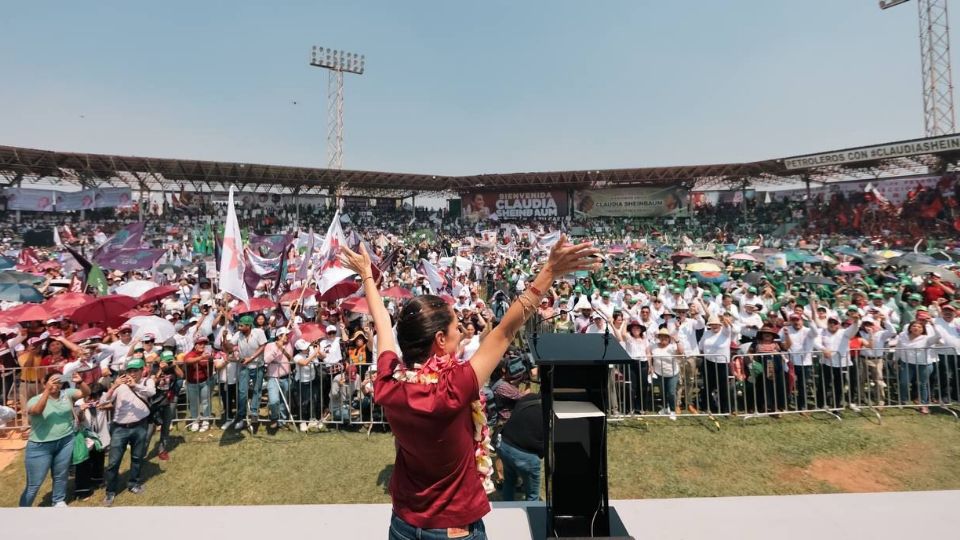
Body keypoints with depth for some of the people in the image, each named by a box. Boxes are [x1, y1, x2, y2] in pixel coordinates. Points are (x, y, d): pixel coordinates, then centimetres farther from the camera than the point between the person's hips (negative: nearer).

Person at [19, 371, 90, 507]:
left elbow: (86, 393, -6)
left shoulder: (67, 394, 1)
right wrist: (47, 390, -33)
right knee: (34, 483, 4)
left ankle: (59, 501, 36)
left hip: (65, 442, 3)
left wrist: (80, 382, -25)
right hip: (40, 446, -3)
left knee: (61, 475, 18)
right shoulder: (35, 400, -7)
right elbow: (37, 410, -27)